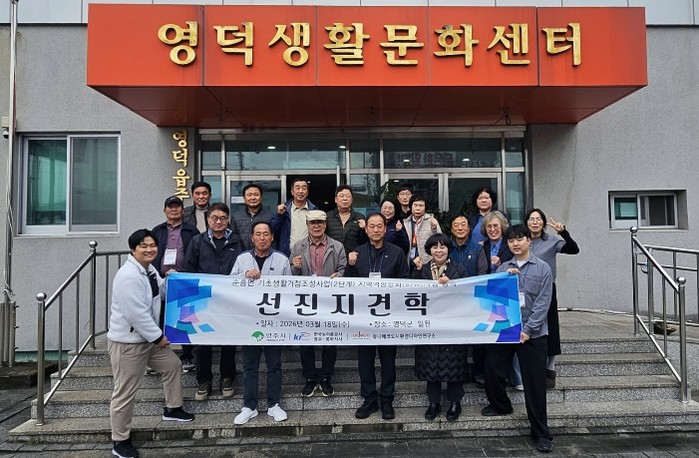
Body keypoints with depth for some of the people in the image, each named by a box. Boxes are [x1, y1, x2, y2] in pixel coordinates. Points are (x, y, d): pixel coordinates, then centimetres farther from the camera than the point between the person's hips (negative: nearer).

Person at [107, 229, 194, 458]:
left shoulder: (149, 268, 5)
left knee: (173, 364, 19)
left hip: (148, 337, 10)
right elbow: (137, 314, -27)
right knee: (125, 392, 3)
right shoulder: (128, 276, -25)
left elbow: (157, 293, 22)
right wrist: (158, 336, -18)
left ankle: (172, 409, 38)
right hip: (127, 341, -10)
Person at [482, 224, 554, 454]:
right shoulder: (503, 268, 7)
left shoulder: (542, 268, -2)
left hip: (532, 333, -3)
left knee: (535, 383, 1)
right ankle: (501, 404, 36)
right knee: (492, 369, 6)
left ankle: (541, 433, 16)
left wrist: (528, 329, -14)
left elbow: (543, 302, -7)